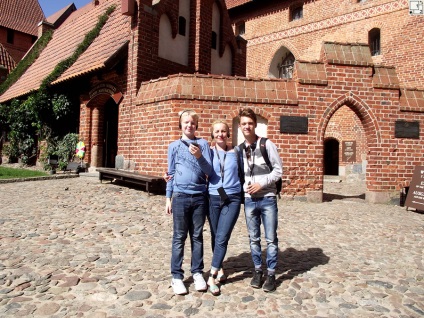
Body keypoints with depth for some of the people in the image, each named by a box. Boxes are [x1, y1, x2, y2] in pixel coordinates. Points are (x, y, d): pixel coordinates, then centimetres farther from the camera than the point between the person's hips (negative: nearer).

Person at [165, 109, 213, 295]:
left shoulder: (203, 144, 4)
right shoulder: (174, 146, 6)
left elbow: (209, 171, -2)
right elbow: (171, 174, 8)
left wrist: (199, 156, -19)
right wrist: (168, 198, 6)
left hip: (200, 197, 1)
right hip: (180, 196, 0)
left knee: (197, 236, 11)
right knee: (179, 238, 6)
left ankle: (197, 273, 24)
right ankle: (177, 276, 16)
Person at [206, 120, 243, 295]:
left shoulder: (235, 152, 4)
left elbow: (242, 172, 15)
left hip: (232, 199, -1)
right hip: (213, 199, 1)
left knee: (222, 238, -7)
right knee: (215, 238, 12)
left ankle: (212, 277, 2)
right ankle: (219, 269, 32)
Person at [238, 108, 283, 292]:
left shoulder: (267, 144, -5)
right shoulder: (239, 149, 5)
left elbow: (278, 170, -5)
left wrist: (261, 184, -13)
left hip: (267, 198, -3)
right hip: (249, 200, 3)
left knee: (271, 239, 4)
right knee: (253, 239, 12)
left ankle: (271, 274, 18)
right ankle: (258, 271, 28)